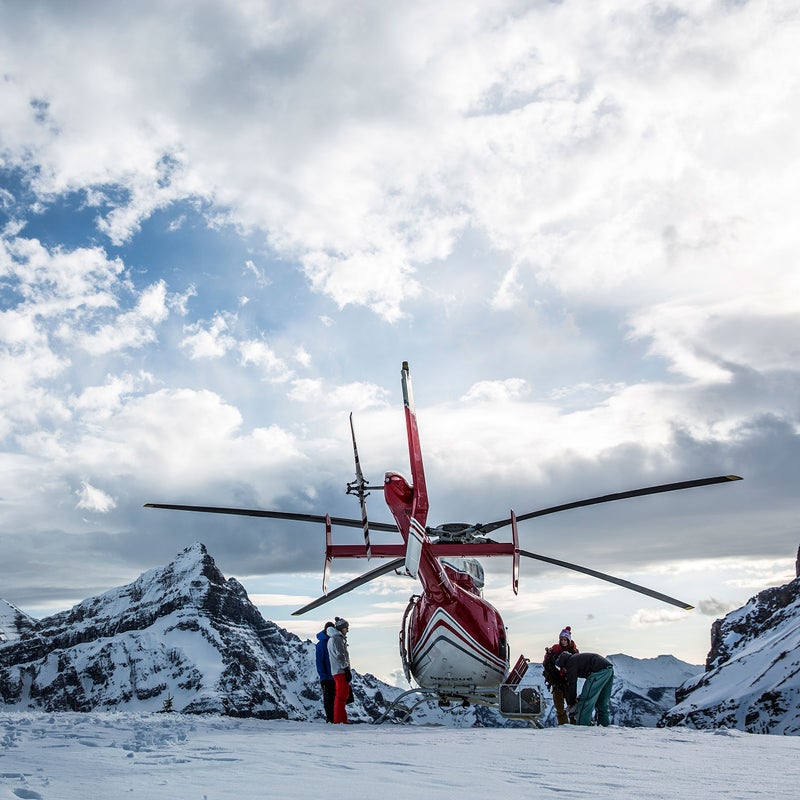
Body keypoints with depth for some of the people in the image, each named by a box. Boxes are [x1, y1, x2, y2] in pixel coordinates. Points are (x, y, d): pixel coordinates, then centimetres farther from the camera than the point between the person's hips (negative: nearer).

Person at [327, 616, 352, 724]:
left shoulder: (332, 638, 19)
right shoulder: (337, 638, -13)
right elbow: (340, 656, -19)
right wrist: (346, 669, -16)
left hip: (336, 671, 10)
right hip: (341, 670, -10)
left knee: (341, 695, 13)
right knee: (342, 695, -7)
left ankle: (340, 719, 17)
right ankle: (339, 719, -6)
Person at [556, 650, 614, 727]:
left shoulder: (571, 661, 3)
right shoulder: (578, 658, 30)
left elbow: (572, 684, 2)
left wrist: (571, 703, 13)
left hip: (600, 670, -10)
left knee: (585, 701, -7)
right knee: (602, 702, 20)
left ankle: (582, 726, -10)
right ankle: (605, 725, 22)